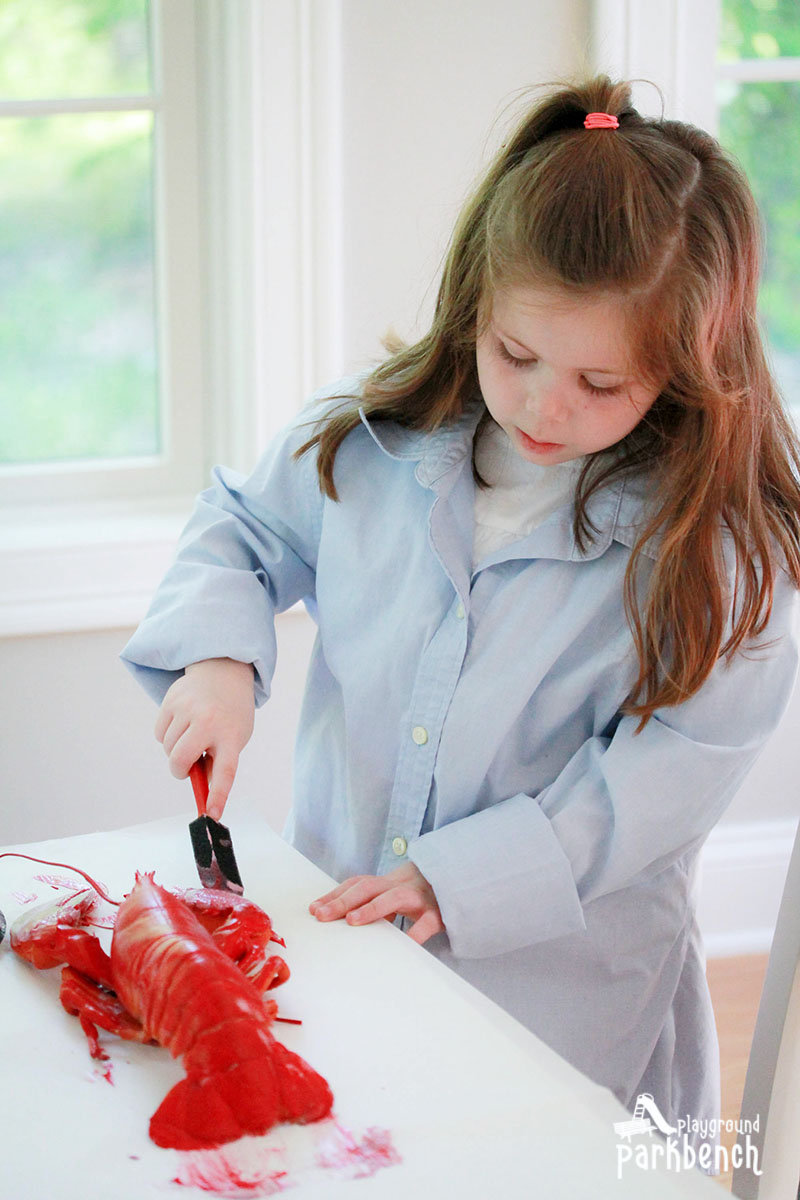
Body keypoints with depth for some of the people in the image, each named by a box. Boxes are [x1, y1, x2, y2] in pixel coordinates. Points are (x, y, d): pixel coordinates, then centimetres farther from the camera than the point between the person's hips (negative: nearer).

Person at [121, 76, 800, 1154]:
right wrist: (216, 656, -9)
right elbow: (241, 527, 12)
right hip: (335, 927, 4)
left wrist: (463, 875, -23)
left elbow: (677, 765, -17)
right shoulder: (374, 441, -5)